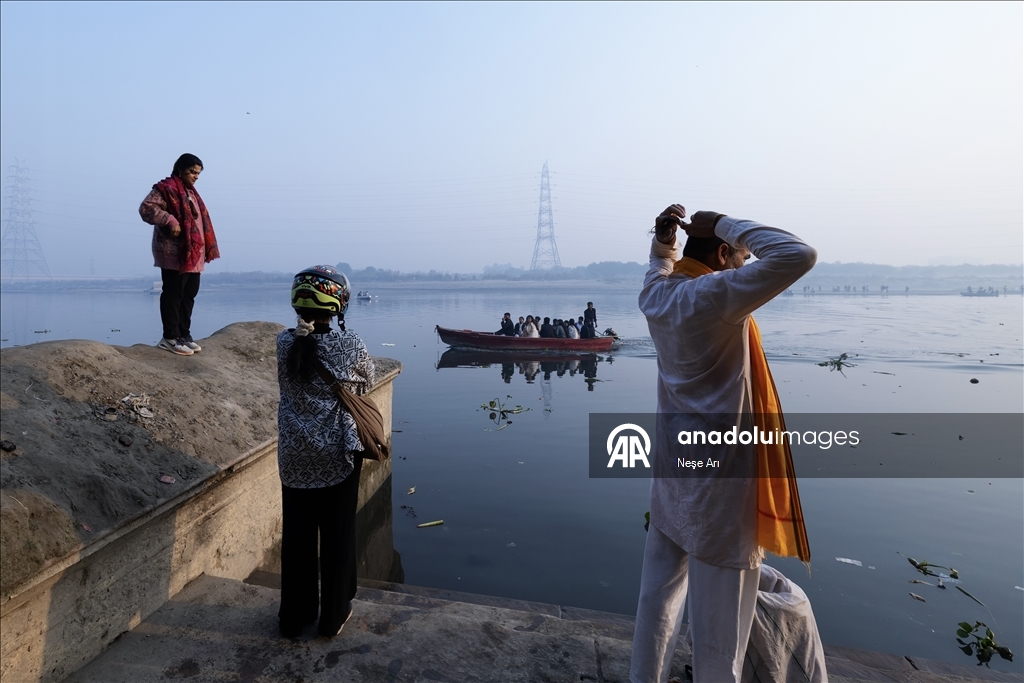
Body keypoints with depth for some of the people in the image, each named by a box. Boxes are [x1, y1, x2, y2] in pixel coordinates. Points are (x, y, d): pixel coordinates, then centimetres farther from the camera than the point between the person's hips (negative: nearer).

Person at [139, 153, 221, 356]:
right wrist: (170, 220, -26)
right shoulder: (165, 188, -6)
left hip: (193, 254, 9)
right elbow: (146, 208, -17)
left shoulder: (190, 192, 21)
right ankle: (170, 337, 1)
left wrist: (205, 248, 18)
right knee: (173, 294, -5)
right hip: (175, 254, -9)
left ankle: (184, 334, 20)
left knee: (189, 295, 11)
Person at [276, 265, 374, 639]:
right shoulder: (351, 346, -14)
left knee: (296, 535, 16)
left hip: (293, 456, 3)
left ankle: (294, 617, 31)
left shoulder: (284, 343, -7)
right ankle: (333, 615, 27)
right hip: (338, 456, -3)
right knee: (337, 535, 12)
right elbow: (367, 383, 2)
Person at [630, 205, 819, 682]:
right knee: (719, 618, 9)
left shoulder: (657, 294, 4)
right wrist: (729, 226, -13)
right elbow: (798, 256, -24)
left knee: (659, 592, 21)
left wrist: (664, 237, 7)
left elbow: (663, 263, 27)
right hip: (719, 476, -8)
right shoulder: (718, 295, -19)